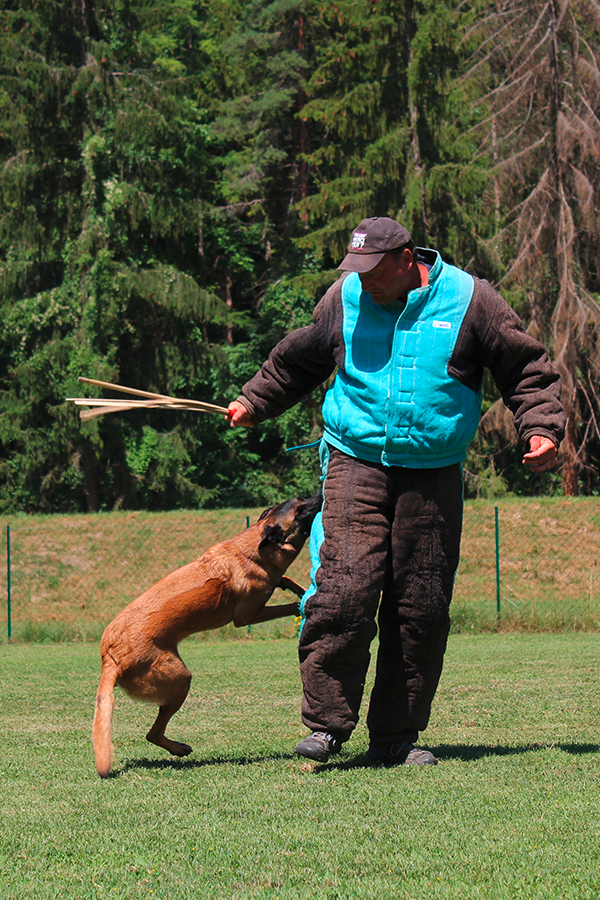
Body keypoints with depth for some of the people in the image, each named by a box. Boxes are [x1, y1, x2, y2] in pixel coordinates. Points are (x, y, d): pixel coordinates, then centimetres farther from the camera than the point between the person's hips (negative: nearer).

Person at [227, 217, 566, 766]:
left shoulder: (467, 300, 1)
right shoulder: (345, 299, 7)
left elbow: (527, 369, 10)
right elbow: (296, 361, 25)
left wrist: (542, 429, -2)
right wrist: (253, 403, 30)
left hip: (434, 477, 0)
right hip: (357, 464, 0)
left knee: (421, 608, 1)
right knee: (343, 592, -15)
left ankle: (396, 736, 11)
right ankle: (327, 724, -7)